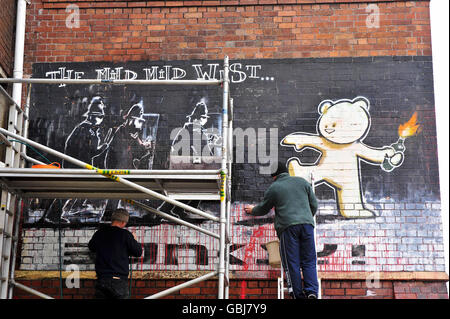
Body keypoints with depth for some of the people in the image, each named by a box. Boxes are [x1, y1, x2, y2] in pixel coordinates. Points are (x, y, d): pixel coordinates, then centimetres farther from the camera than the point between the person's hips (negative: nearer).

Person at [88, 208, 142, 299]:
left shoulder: (99, 233, 6)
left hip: (101, 280, 4)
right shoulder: (125, 234, -7)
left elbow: (91, 248, 25)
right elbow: (138, 252, 0)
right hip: (119, 280, -4)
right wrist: (134, 240, 18)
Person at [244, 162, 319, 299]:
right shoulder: (302, 181, 16)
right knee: (309, 261, 5)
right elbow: (314, 204, 18)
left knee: (292, 263, 1)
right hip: (306, 224, 3)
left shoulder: (273, 188, 8)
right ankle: (312, 292, -10)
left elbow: (263, 209, 19)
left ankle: (298, 295, -1)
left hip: (287, 226, -3)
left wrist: (252, 210, 40)